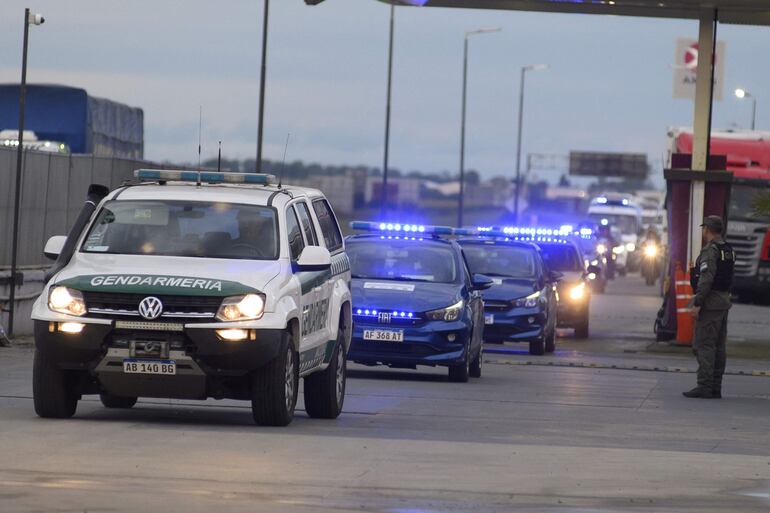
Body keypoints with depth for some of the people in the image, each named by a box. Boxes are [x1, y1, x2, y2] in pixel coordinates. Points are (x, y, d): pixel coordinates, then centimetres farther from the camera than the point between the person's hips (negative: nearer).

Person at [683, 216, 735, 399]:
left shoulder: (710, 250, -14)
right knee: (718, 347, 10)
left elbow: (706, 279, -21)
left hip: (710, 302, -9)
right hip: (724, 302, 9)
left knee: (704, 345, -9)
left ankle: (705, 387, -14)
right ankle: (715, 387, 11)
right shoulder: (728, 251, 14)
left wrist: (697, 303, -20)